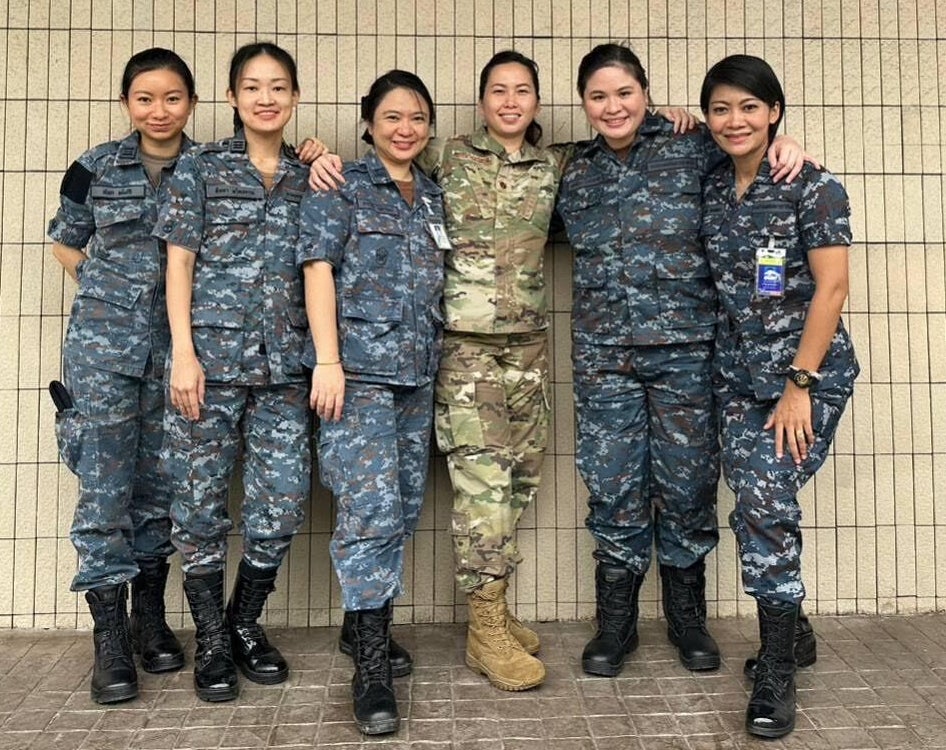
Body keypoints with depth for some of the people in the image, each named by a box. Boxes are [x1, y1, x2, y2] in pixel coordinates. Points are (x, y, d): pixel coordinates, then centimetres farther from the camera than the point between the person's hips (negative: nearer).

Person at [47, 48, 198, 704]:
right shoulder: (96, 168, 5)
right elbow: (65, 241, 16)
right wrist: (111, 290, 7)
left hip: (175, 348, 1)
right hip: (104, 344, -1)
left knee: (159, 487, 9)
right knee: (105, 488, -2)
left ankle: (150, 618, 23)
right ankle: (110, 637, 7)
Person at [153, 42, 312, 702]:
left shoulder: (309, 177, 13)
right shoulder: (200, 167, 6)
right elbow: (180, 262, 1)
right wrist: (183, 351, -8)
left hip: (283, 361, 3)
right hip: (210, 352, -2)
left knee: (284, 498, 1)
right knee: (202, 496, 2)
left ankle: (246, 622, 23)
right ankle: (211, 638, 18)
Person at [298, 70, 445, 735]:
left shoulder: (435, 197, 17)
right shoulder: (341, 187, 1)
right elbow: (319, 268, -7)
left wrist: (439, 355, 12)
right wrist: (327, 361, -15)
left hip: (418, 370, 6)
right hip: (358, 367, -6)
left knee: (404, 508, 9)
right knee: (371, 506, -13)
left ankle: (368, 623, 26)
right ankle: (371, 667, -7)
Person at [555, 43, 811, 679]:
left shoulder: (691, 150, 4)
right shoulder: (574, 174, 12)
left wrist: (783, 144, -5)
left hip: (685, 347, -1)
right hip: (603, 353, 2)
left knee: (687, 484, 6)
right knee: (613, 489, 4)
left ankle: (688, 618, 26)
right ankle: (615, 625, 21)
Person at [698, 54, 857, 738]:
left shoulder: (813, 188, -7)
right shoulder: (710, 190, 8)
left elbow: (832, 288, -11)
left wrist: (800, 385, -15)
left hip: (809, 373, -5)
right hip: (738, 375, 5)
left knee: (765, 498, -15)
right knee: (758, 507, 5)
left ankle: (777, 672, -1)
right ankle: (789, 633, 27)